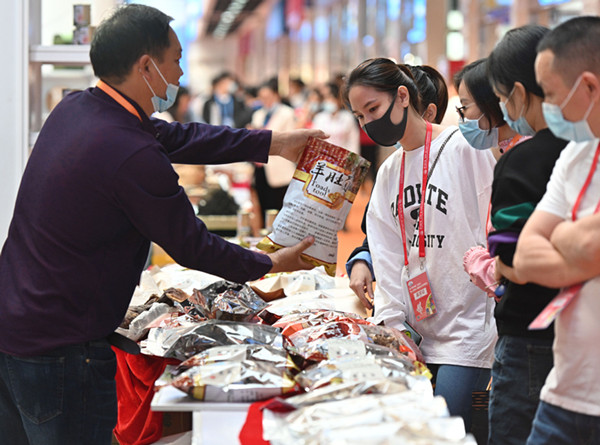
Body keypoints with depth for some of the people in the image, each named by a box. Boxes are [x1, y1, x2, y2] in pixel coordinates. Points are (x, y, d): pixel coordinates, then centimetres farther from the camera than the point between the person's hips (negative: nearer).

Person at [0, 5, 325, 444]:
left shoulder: (73, 109, 4)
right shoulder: (132, 157, -23)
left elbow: (176, 136, 13)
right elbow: (191, 246, -10)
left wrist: (274, 143, 16)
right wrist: (270, 264, 7)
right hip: (59, 352, -9)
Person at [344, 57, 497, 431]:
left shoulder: (464, 148, -6)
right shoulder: (388, 173, 15)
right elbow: (388, 254, 14)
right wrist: (391, 326, 4)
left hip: (468, 328, -6)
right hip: (416, 333, 7)